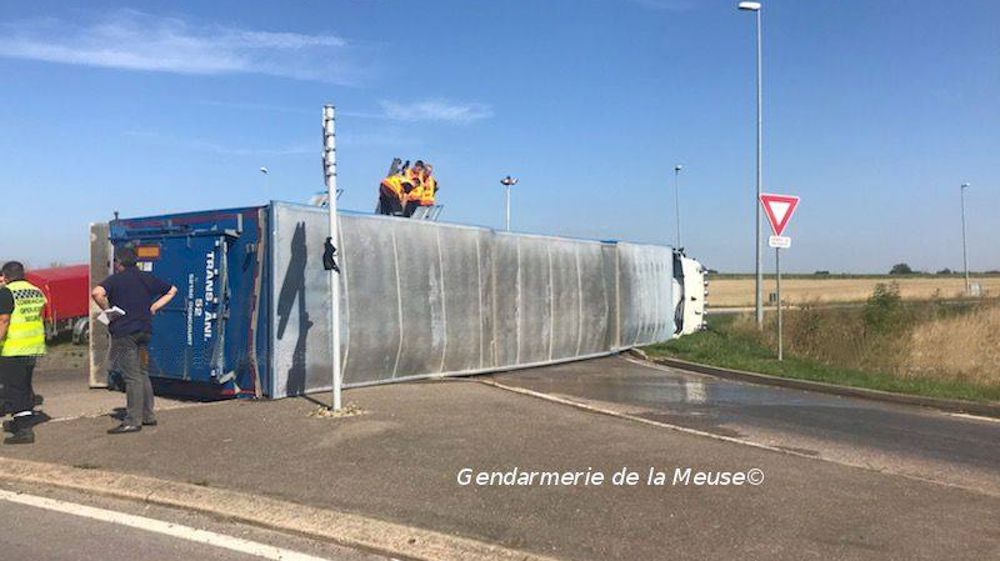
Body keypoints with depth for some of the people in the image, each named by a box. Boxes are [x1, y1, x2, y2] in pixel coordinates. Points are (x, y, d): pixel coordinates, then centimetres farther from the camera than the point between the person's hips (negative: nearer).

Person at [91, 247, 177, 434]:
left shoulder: (116, 279, -6)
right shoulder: (147, 278, 12)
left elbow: (97, 293, -25)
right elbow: (172, 290, 23)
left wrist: (107, 310, -10)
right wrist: (154, 306, 15)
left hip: (124, 332, -6)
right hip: (144, 331, 7)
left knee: (132, 377, -6)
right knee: (142, 373, 16)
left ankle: (133, 421, -4)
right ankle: (148, 416, 21)